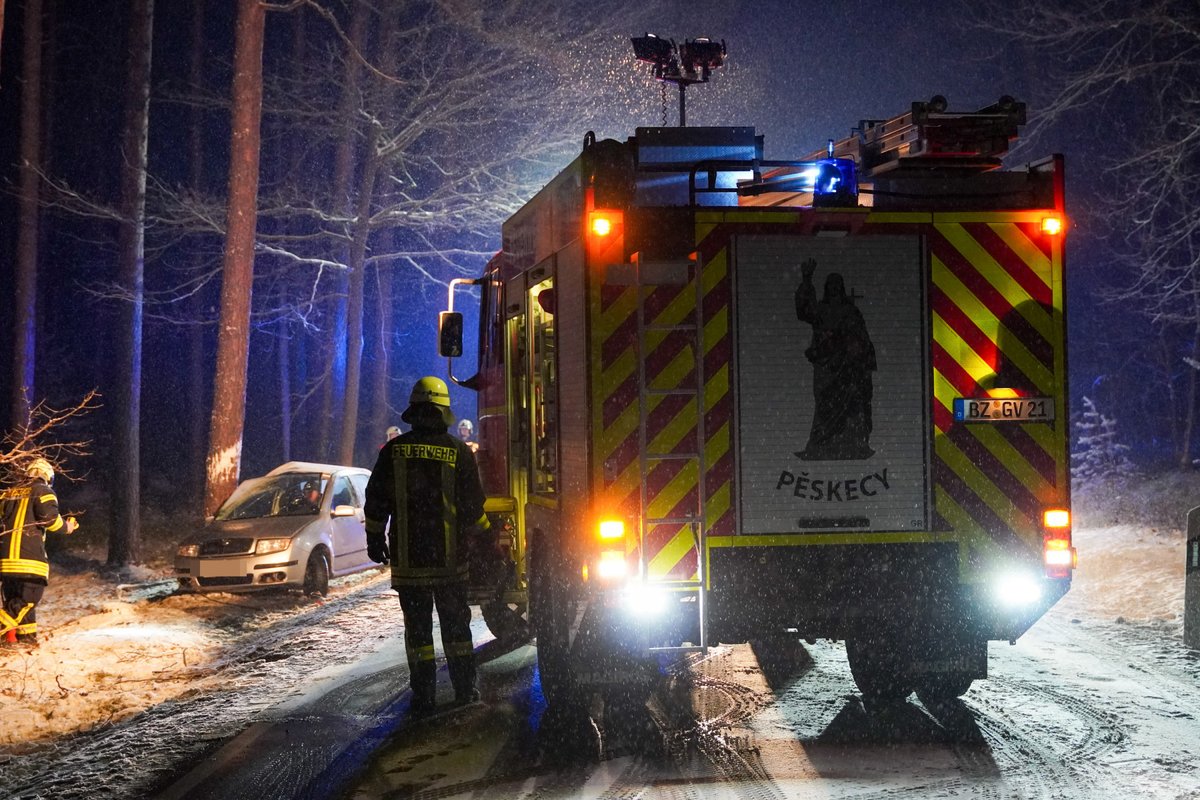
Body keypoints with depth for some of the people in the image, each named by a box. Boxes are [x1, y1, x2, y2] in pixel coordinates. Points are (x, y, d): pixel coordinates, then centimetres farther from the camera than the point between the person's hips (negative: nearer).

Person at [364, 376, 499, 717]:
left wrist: (375, 538, 14)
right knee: (455, 623, 12)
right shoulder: (458, 451, -2)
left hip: (407, 558, 0)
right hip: (450, 559, 1)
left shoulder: (394, 451, -1)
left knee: (417, 626, 3)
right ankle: (464, 690, 13)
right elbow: (474, 505, 1)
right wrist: (486, 540, 13)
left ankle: (423, 697, 1)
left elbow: (376, 500, 3)